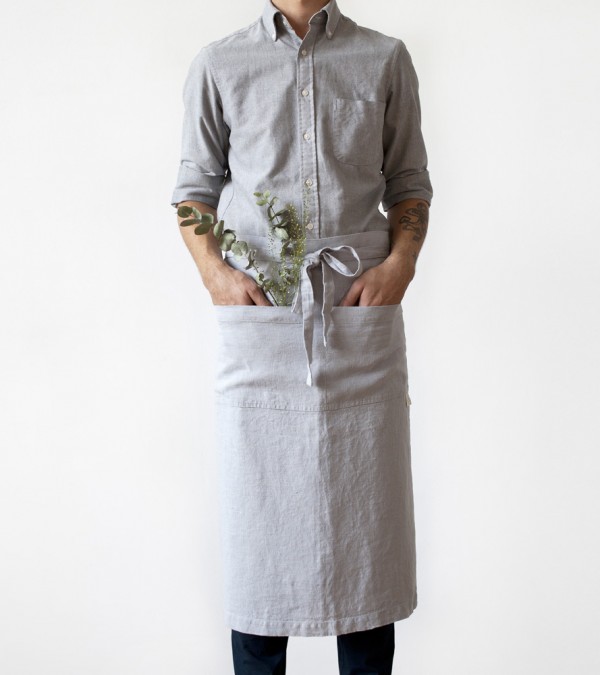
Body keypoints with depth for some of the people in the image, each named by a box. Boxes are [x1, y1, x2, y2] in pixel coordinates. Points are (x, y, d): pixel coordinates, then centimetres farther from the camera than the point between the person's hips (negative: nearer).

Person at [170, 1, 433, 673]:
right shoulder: (217, 65, 11)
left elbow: (409, 183, 13)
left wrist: (399, 264, -5)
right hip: (257, 312, 0)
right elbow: (195, 187, 12)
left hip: (363, 312, 1)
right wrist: (214, 270, -5)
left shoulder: (385, 59, 12)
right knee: (256, 499, 4)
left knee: (366, 513, 4)